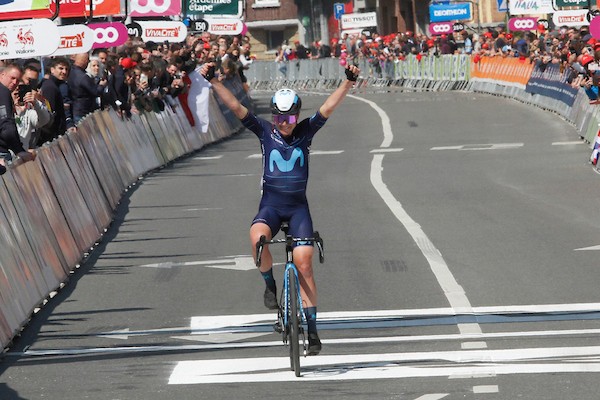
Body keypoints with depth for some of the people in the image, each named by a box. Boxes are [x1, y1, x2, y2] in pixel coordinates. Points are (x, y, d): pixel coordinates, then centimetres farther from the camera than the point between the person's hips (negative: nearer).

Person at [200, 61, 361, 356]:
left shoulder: (306, 131, 0)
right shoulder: (265, 131, -1)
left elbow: (329, 107, -12)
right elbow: (235, 107, -9)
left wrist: (348, 82, -26)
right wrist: (214, 81, -21)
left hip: (298, 205, 0)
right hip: (271, 203, 0)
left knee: (304, 264, -10)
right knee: (257, 237, -34)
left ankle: (312, 328, -1)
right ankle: (270, 285, -6)